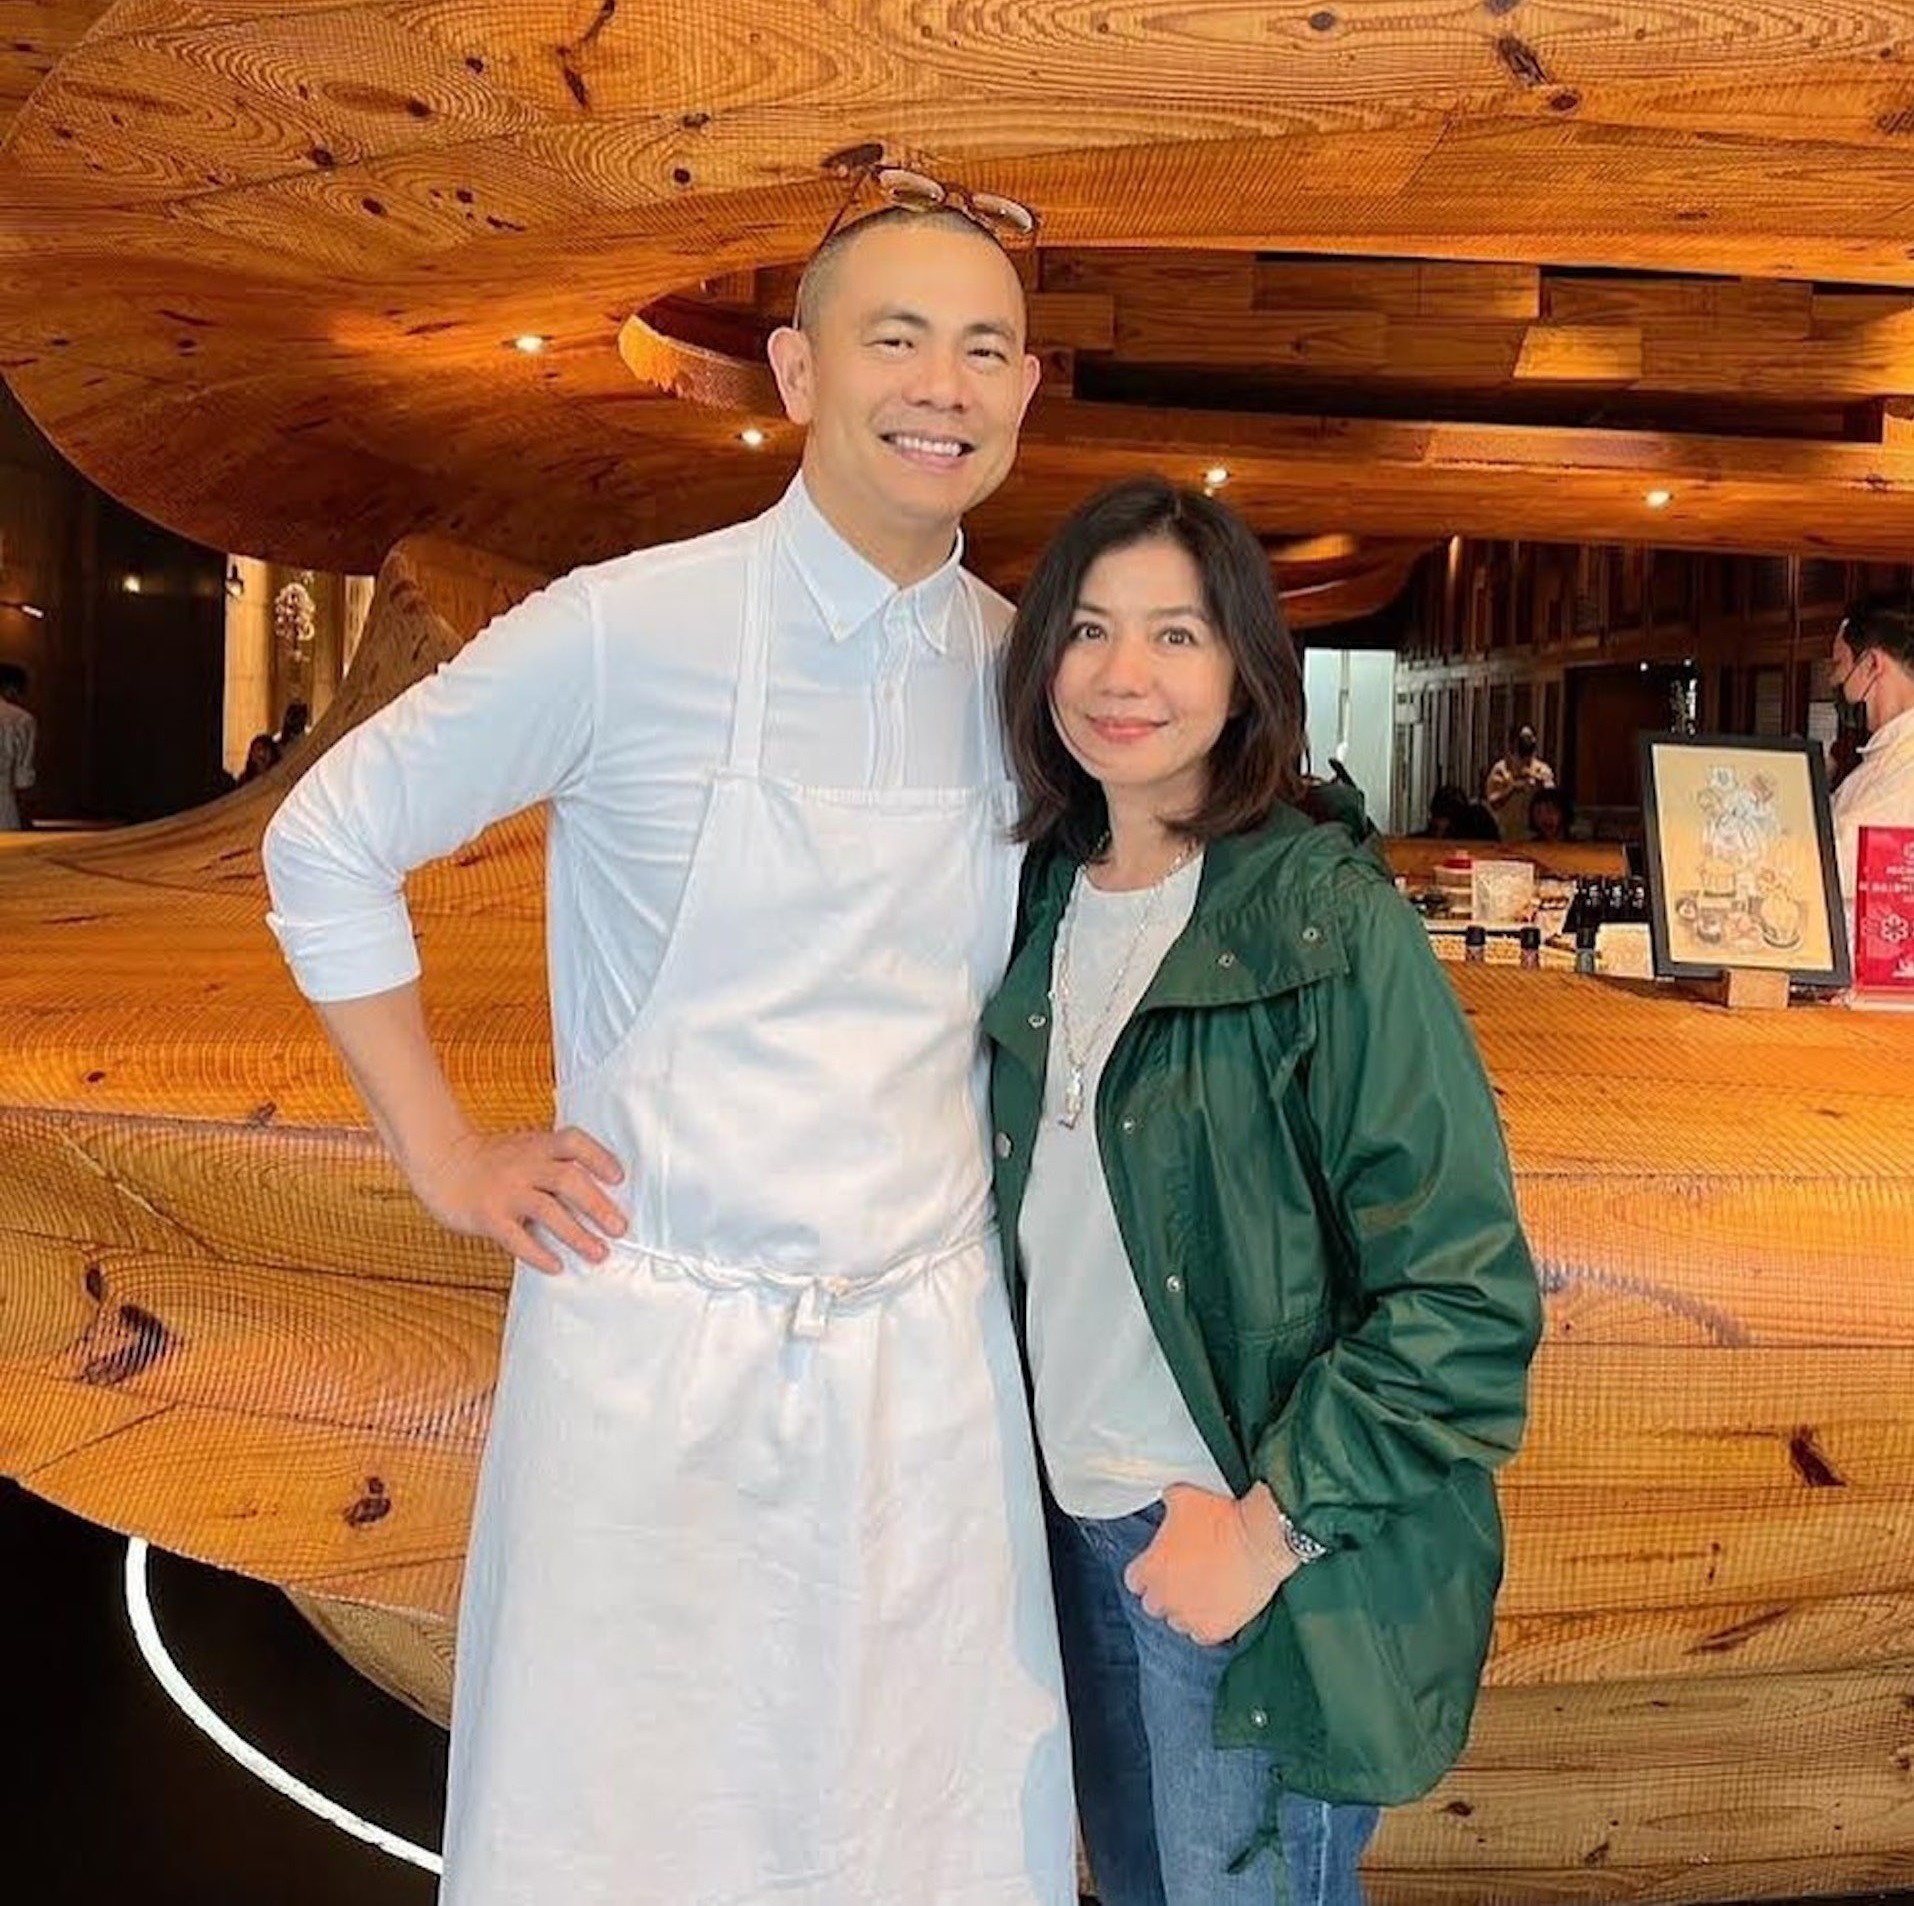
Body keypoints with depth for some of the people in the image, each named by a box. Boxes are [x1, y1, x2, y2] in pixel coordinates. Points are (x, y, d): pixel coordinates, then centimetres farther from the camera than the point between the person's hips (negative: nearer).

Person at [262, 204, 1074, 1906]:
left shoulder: (1029, 669, 2)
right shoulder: (626, 631, -11)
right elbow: (327, 843, -1)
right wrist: (443, 1154, -3)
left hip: (934, 1345, 4)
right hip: (660, 1339, -3)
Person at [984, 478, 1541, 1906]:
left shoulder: (1334, 925, -16)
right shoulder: (1040, 902, 2)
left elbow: (1466, 1301, -17)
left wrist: (1268, 1530, -17)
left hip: (1268, 1560, -6)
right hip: (1073, 1530, 6)